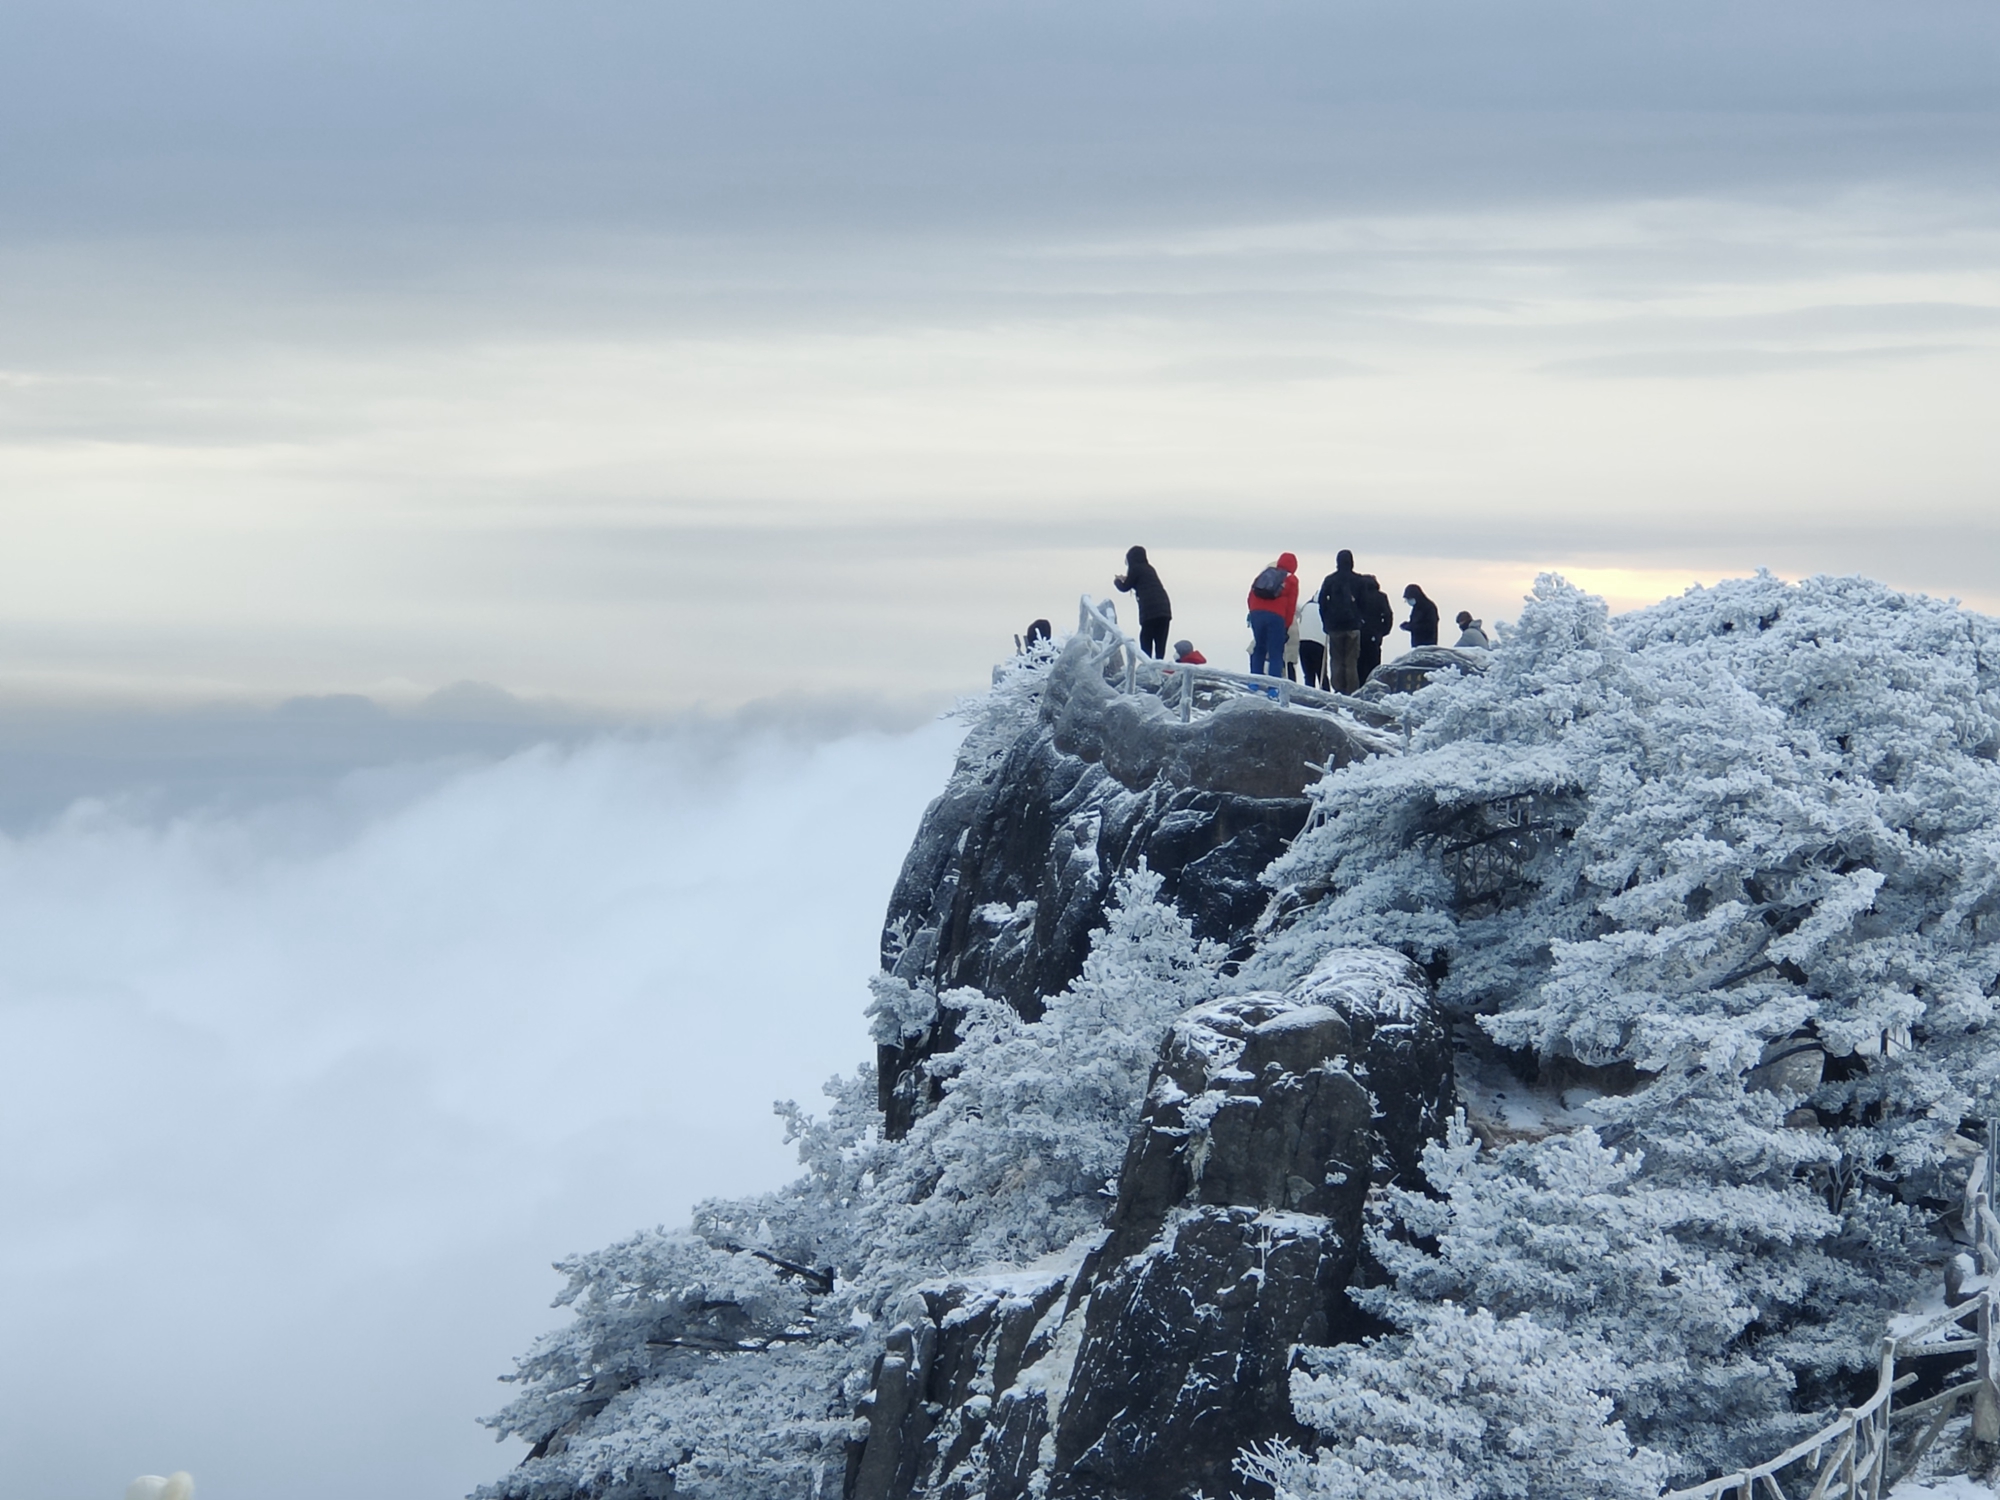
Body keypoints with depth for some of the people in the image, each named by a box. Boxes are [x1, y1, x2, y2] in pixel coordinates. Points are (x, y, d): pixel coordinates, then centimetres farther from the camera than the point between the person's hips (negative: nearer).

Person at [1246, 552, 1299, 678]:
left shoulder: (1264, 575, 21)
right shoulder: (1291, 580, 7)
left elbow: (1251, 596, 17)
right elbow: (1291, 605, 2)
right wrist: (1287, 625, 5)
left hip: (1257, 614, 4)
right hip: (1276, 616, -4)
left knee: (1258, 650, 12)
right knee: (1276, 654, -2)